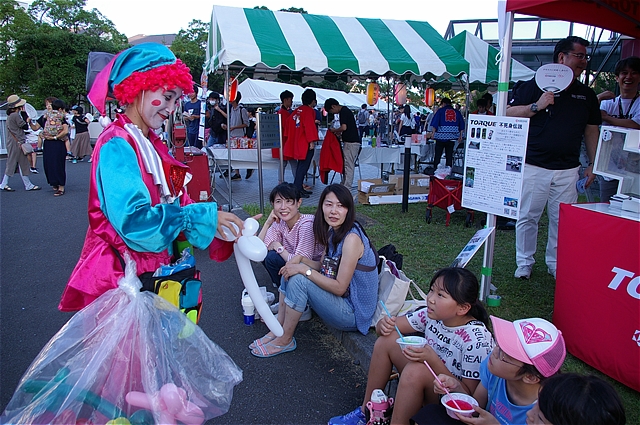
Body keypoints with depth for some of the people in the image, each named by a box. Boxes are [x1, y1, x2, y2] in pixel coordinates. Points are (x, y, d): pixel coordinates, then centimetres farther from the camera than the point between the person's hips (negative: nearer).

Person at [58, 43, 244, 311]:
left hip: (154, 267, 8)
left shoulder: (152, 144, 10)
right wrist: (204, 216, -25)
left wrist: (213, 220, -7)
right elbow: (134, 220, -28)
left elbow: (173, 203, 8)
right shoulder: (117, 146, -17)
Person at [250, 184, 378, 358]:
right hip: (340, 300, 9)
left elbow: (340, 287, -24)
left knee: (298, 279, -22)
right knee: (289, 271, 4)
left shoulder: (351, 238, -24)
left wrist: (304, 270, -22)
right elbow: (323, 267, 12)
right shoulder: (334, 232, 4)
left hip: (353, 315, -9)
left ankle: (285, 340, -5)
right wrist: (300, 259, -6)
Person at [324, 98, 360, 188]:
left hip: (350, 143, -10)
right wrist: (338, 132, 15)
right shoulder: (345, 110, 18)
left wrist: (334, 130, -7)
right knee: (347, 165, 14)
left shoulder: (343, 112, -14)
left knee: (348, 165, -6)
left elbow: (344, 127, -24)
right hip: (352, 141, 10)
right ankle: (343, 185, 21)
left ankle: (346, 188, -2)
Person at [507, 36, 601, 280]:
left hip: (568, 169, 4)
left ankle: (556, 264, 20)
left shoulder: (586, 95, 14)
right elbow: (509, 114, -2)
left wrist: (592, 163, 12)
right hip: (533, 166, -3)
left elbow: (591, 130, 17)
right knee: (528, 216, 3)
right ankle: (524, 263, 16)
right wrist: (537, 106, -16)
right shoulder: (534, 86, 1)